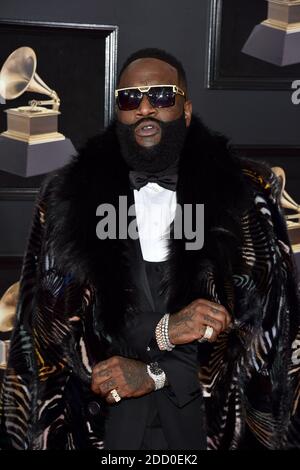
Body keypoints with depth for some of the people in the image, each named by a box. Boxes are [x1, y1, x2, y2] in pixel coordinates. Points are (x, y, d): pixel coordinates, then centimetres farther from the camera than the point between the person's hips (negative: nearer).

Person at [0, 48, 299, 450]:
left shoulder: (246, 194, -3)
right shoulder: (67, 197, -1)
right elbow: (52, 320, -5)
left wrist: (154, 374, -13)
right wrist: (161, 331, -19)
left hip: (211, 422, 0)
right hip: (100, 422, 1)